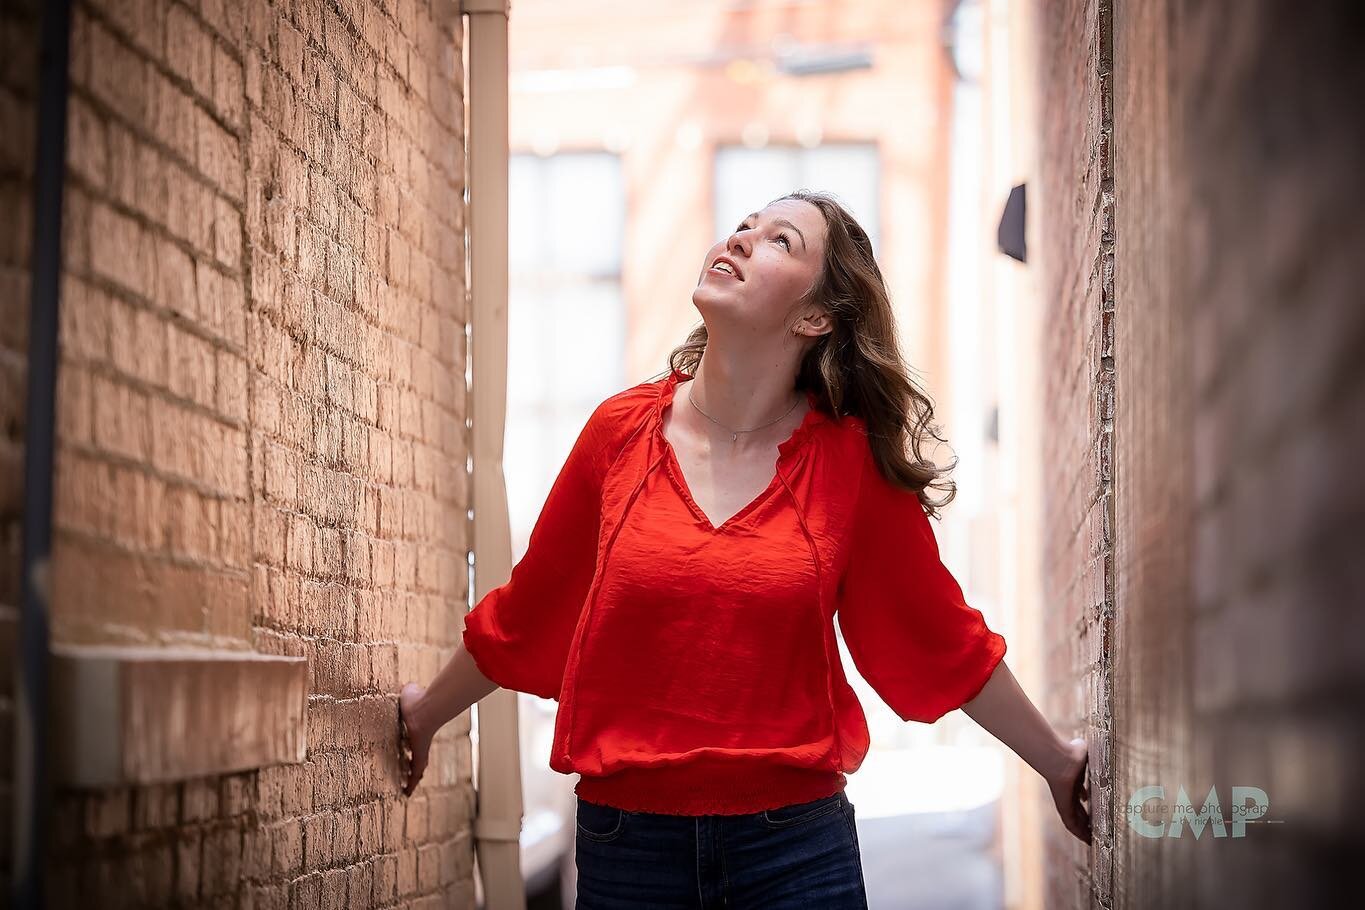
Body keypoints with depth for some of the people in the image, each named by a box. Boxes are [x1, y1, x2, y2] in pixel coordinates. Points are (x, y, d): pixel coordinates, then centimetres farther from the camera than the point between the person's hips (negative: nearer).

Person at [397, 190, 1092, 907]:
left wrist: (1059, 764, 13)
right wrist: (427, 713, 23)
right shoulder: (621, 430, -2)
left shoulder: (851, 458, -5)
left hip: (796, 845, -1)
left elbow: (943, 638, 6)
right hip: (627, 841, 1)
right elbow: (526, 610, 12)